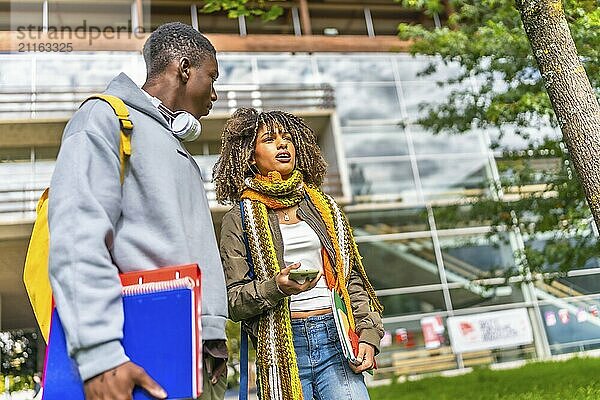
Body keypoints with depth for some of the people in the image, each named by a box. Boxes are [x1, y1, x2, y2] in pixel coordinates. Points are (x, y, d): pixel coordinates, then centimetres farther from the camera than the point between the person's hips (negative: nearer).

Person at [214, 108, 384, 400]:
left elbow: (353, 279, 13)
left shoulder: (324, 207, 14)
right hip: (283, 349, -2)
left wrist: (368, 333, 3)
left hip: (336, 341, 2)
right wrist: (276, 287, -17)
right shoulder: (239, 220, 3)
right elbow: (233, 303, 0)